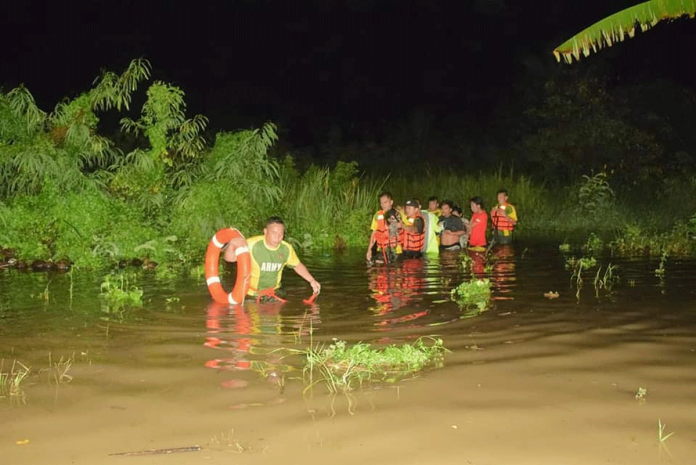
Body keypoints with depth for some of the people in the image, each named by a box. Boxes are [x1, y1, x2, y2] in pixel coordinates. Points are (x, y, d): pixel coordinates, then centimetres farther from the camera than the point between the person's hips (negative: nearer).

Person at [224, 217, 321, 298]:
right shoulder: (253, 244, -20)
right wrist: (231, 245, -42)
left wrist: (312, 281, 4)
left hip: (273, 292, 3)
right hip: (251, 293, -3)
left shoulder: (286, 249, -7)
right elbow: (229, 258, -22)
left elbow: (298, 265, 10)